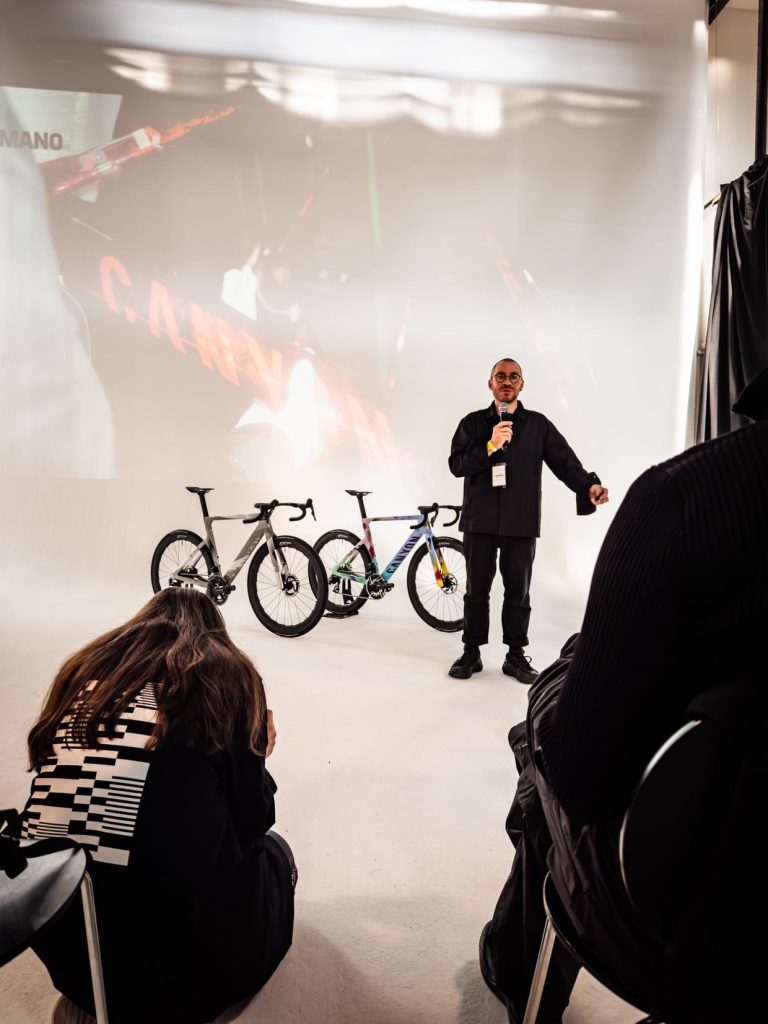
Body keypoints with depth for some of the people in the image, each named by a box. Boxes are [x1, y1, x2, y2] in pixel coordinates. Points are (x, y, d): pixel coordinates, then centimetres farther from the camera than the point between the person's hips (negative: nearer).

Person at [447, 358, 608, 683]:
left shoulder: (538, 425, 5)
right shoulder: (473, 423, 6)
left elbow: (565, 461, -4)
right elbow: (456, 464, -4)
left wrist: (588, 486, -22)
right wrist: (490, 446, -18)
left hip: (521, 522, 0)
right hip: (480, 521, 0)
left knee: (518, 592, 8)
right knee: (476, 591, 8)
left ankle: (516, 655, 20)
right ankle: (471, 653, 20)